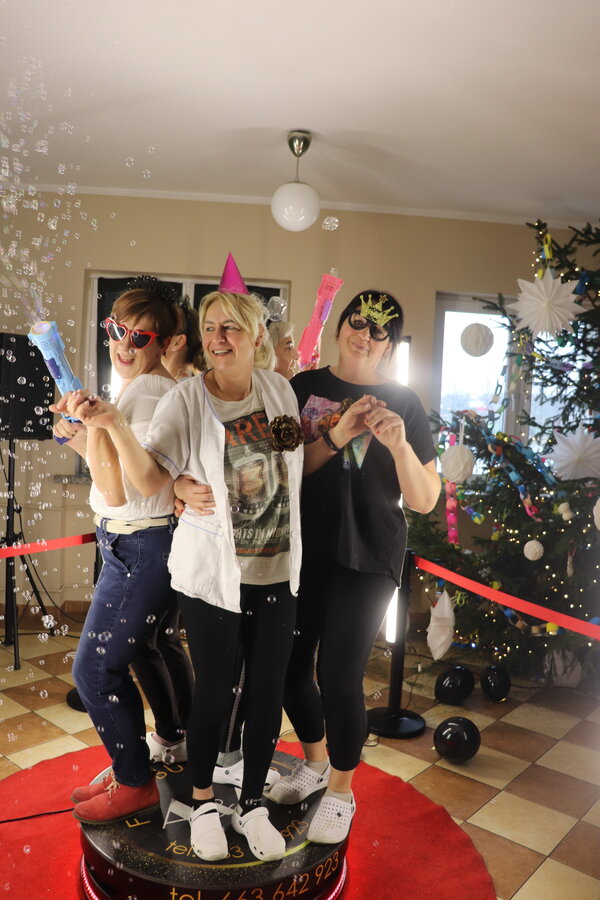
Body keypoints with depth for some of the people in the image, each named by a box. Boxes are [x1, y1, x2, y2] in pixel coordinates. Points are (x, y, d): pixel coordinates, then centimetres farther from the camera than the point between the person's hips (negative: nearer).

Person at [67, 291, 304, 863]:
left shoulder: (280, 390, 3)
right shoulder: (185, 399, -9)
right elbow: (151, 480, -16)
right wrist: (113, 425, -29)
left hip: (277, 571, 4)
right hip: (211, 574, -3)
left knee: (267, 692, 11)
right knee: (214, 694, 8)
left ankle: (252, 805, 35)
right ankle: (203, 802, 36)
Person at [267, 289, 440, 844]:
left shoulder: (403, 403, -2)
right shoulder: (303, 388, 3)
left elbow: (425, 500, -4)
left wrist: (399, 444, -21)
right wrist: (337, 435, -19)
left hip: (367, 559, -3)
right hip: (301, 552, 3)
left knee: (339, 675, -3)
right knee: (291, 666, 11)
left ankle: (341, 790, 25)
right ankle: (315, 762, 40)